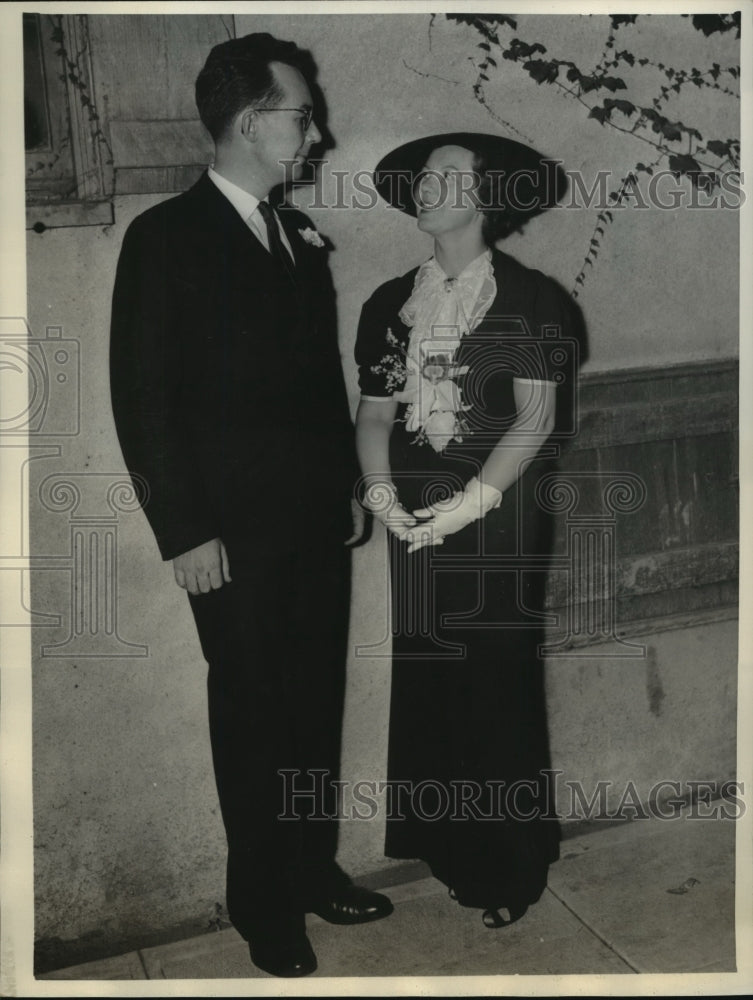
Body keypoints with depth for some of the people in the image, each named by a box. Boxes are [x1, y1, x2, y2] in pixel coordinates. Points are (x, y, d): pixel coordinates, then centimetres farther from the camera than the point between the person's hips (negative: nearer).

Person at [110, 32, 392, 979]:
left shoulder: (300, 234, 12)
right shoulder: (164, 237, -7)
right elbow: (141, 399, -10)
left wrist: (346, 488, 12)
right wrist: (184, 532, -13)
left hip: (317, 519, 6)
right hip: (234, 530, -5)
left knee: (316, 705, 13)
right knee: (252, 716, 6)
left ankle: (315, 869, 31)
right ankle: (263, 902, 24)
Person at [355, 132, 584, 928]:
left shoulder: (531, 298, -2)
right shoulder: (390, 304, 11)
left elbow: (537, 418, -8)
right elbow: (374, 412, 9)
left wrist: (470, 504, -16)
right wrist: (382, 492, -7)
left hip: (498, 516, -4)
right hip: (415, 520, 4)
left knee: (498, 683, 1)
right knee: (426, 681, 6)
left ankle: (509, 868, 18)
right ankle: (446, 852, 24)